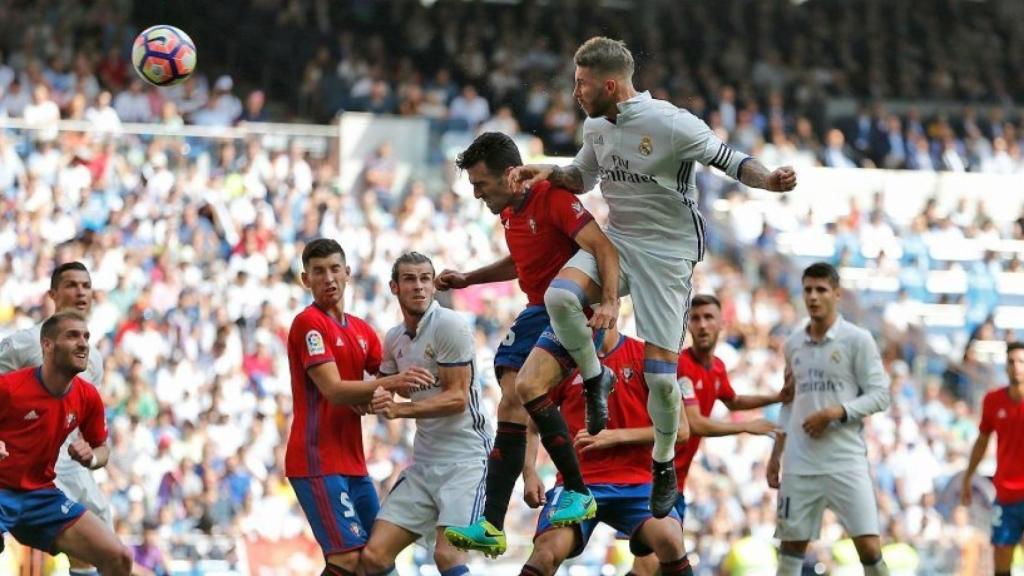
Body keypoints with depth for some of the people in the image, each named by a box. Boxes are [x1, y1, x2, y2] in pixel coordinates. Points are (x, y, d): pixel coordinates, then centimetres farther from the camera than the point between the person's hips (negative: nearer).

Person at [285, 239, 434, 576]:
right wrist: (389, 383, -27)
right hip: (318, 463, -9)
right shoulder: (309, 323, -8)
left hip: (352, 463, 9)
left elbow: (391, 382, 15)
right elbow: (333, 390, -17)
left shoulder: (361, 331, 17)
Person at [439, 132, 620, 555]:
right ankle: (492, 526, -3)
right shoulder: (509, 212, 12)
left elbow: (603, 247, -26)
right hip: (537, 312, 9)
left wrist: (610, 302, -39)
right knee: (511, 406, -1)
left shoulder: (552, 198, -16)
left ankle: (577, 491, -21)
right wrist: (467, 280, 26)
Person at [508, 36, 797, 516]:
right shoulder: (596, 126, 3)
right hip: (615, 241, 5)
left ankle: (665, 467, 18)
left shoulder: (669, 124, -18)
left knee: (660, 371, -5)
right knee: (559, 296, -27)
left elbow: (730, 160, -12)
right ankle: (595, 381, -2)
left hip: (667, 253, -5)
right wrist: (546, 173, 2)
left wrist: (769, 180, -32)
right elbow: (582, 177, 22)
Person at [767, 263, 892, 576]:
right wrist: (776, 455, 16)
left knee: (868, 546, -11)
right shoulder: (793, 344, 11)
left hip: (845, 461, -4)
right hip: (799, 464, 4)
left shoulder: (857, 340, -4)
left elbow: (880, 394, -6)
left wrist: (835, 413, -18)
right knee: (791, 544, 6)